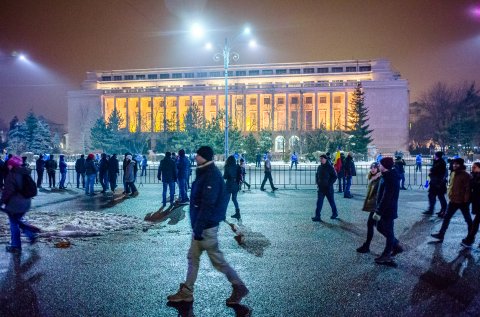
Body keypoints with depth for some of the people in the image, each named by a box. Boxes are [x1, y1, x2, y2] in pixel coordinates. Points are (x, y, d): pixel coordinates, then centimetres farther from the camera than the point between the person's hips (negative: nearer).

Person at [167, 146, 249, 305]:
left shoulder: (212, 175, -20)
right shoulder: (205, 173, 11)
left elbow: (207, 204, -25)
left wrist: (198, 227, -24)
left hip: (207, 226, -10)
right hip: (201, 225, 10)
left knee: (217, 258, 1)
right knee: (193, 257, 14)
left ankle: (239, 287, 14)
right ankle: (186, 292, 23)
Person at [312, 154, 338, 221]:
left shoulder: (330, 167, -11)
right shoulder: (319, 167, 7)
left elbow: (334, 177, -10)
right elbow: (317, 175, 21)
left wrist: (329, 184, -16)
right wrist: (317, 183, 7)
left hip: (328, 188, -5)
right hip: (321, 188, 5)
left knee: (331, 201, 11)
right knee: (319, 202, -1)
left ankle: (335, 213, 31)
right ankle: (317, 216, 0)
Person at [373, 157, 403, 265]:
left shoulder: (390, 179, -24)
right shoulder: (388, 176, 7)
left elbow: (386, 197, -27)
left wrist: (378, 212, -24)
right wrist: (378, 209, 21)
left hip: (388, 210, -10)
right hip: (385, 209, 10)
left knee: (388, 232, 3)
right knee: (380, 227, 20)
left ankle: (386, 256, 15)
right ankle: (396, 245, 31)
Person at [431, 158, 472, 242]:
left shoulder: (465, 175, -15)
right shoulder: (453, 174, 6)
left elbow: (468, 188, -16)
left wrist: (466, 200, -17)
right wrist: (450, 194, 10)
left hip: (462, 201, -7)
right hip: (453, 200, 7)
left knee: (468, 219, 11)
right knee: (446, 217, 7)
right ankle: (441, 234, 11)